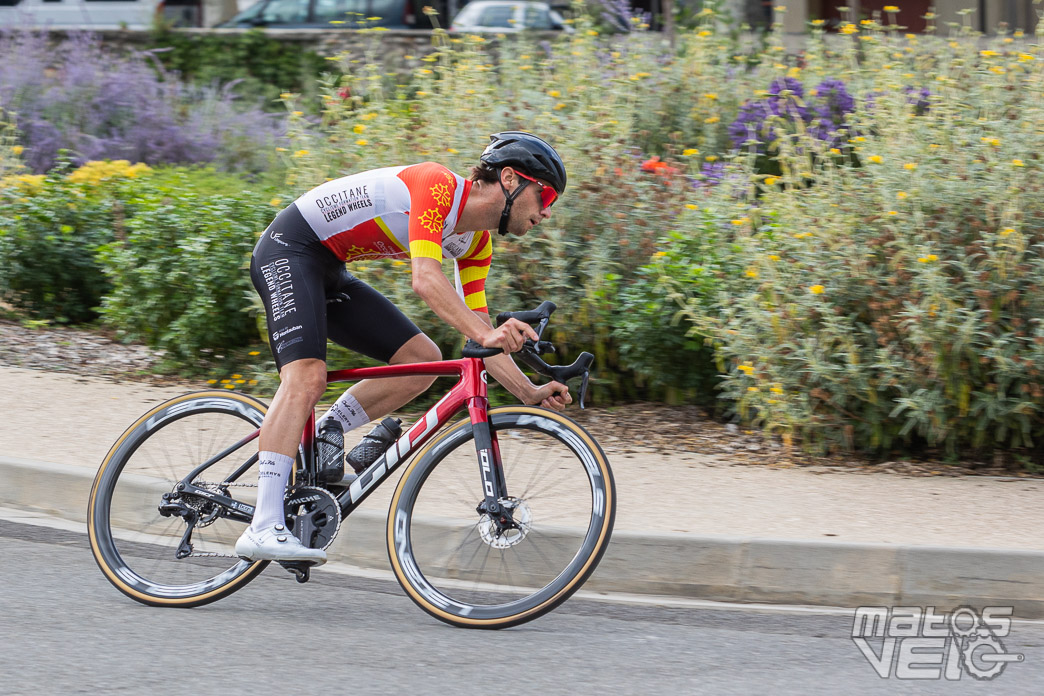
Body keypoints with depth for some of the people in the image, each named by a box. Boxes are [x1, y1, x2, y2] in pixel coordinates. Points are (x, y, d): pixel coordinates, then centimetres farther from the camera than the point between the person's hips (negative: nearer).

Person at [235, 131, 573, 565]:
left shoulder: (476, 244, 5)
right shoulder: (437, 185, -22)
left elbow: (478, 336, 6)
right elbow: (425, 279, -35)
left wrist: (529, 393, -6)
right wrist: (486, 333, -47)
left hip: (331, 273, 10)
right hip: (289, 248, -10)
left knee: (423, 359, -2)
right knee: (307, 376, -27)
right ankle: (263, 529, -35)